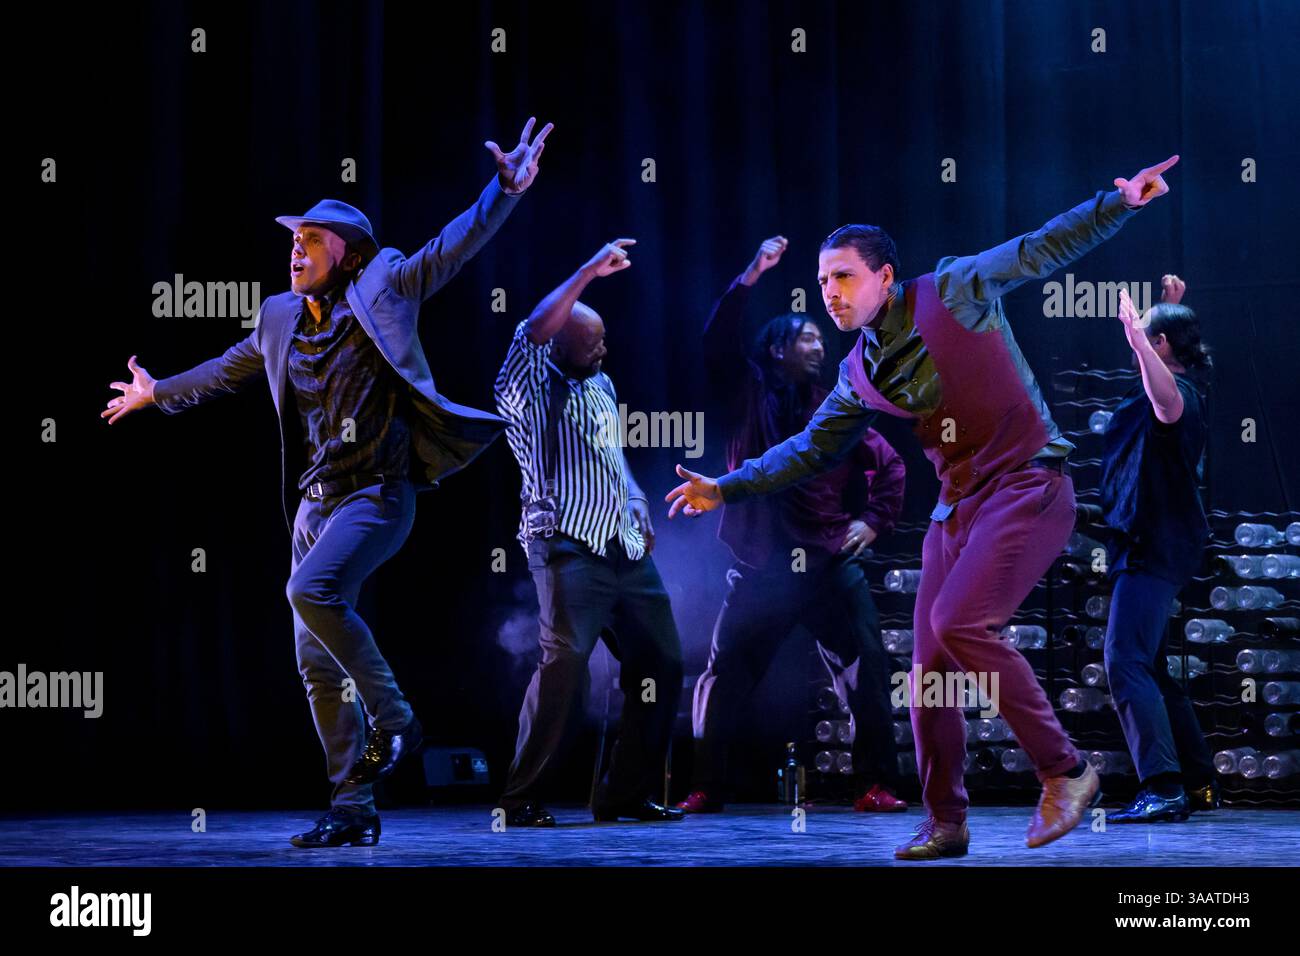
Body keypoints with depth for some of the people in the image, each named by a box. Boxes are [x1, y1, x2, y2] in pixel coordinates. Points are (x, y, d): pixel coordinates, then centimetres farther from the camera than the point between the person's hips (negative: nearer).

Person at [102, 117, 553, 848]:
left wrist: (505, 191, -23)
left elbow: (453, 248, -11)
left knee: (312, 590, -31)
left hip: (378, 491, -7)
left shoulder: (381, 291, -3)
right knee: (318, 663, 4)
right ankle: (354, 809, 10)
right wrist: (158, 393, 43)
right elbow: (229, 370, 31)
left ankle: (393, 719, -16)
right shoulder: (282, 319, 13)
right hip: (316, 500, 7)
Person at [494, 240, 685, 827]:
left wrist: (639, 508, 16)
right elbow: (535, 330, -23)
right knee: (565, 664, -18)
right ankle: (522, 799, -10)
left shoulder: (600, 385, 20)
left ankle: (626, 793, 13)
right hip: (569, 551, -8)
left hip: (627, 551, 8)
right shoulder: (530, 390, -3)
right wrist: (590, 271, -20)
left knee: (659, 662, 5)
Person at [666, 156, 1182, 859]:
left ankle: (1063, 771, -14)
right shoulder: (860, 375, 12)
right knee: (929, 667, 2)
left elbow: (1042, 250, -5)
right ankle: (945, 825, 15)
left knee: (958, 622, -24)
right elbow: (810, 448, 20)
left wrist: (1118, 202, -16)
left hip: (1027, 485, -7)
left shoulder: (953, 292, -4)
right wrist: (727, 488, 16)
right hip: (958, 505, 7)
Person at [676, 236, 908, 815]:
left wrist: (875, 520, 8)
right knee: (724, 682, -2)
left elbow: (888, 464, 20)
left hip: (831, 567, 2)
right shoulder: (748, 394, 4)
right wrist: (749, 279, -17)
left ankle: (876, 785, 4)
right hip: (762, 569, -2)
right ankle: (706, 789, 8)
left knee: (866, 676, -4)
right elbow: (718, 342, -11)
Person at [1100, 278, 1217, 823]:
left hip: (1156, 550, -11)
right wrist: (1171, 307, 35)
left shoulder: (1179, 393, -16)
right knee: (1149, 670, 16)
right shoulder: (1182, 387, 15)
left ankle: (1162, 789, -27)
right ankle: (1198, 784, 21)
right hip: (1149, 548, 11)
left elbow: (1168, 404, -42)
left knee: (1127, 665, -20)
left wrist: (1136, 333, -49)